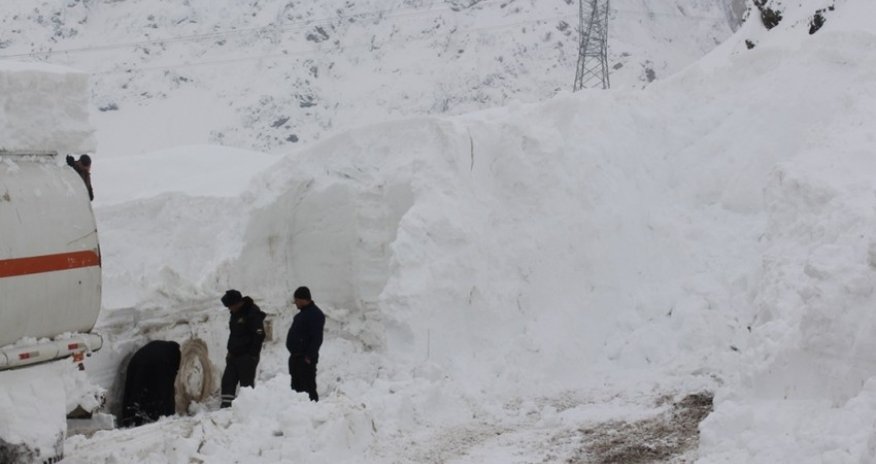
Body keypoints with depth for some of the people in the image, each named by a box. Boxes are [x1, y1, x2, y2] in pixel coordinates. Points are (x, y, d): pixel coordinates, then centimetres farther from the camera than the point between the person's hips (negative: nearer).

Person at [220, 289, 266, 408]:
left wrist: (252, 354, -18)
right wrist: (230, 351, 15)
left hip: (247, 357, -9)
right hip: (234, 355, 9)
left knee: (246, 383, -5)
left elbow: (259, 335, -18)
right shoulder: (235, 314, 13)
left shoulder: (253, 314, -15)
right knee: (227, 381, 4)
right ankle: (226, 405, 5)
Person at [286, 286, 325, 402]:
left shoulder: (315, 314, -14)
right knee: (296, 386, 14)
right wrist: (294, 354, 18)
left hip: (305, 359, -10)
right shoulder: (303, 313, 17)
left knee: (308, 387, -9)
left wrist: (309, 356, -23)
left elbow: (317, 339, -20)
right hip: (296, 357, 10)